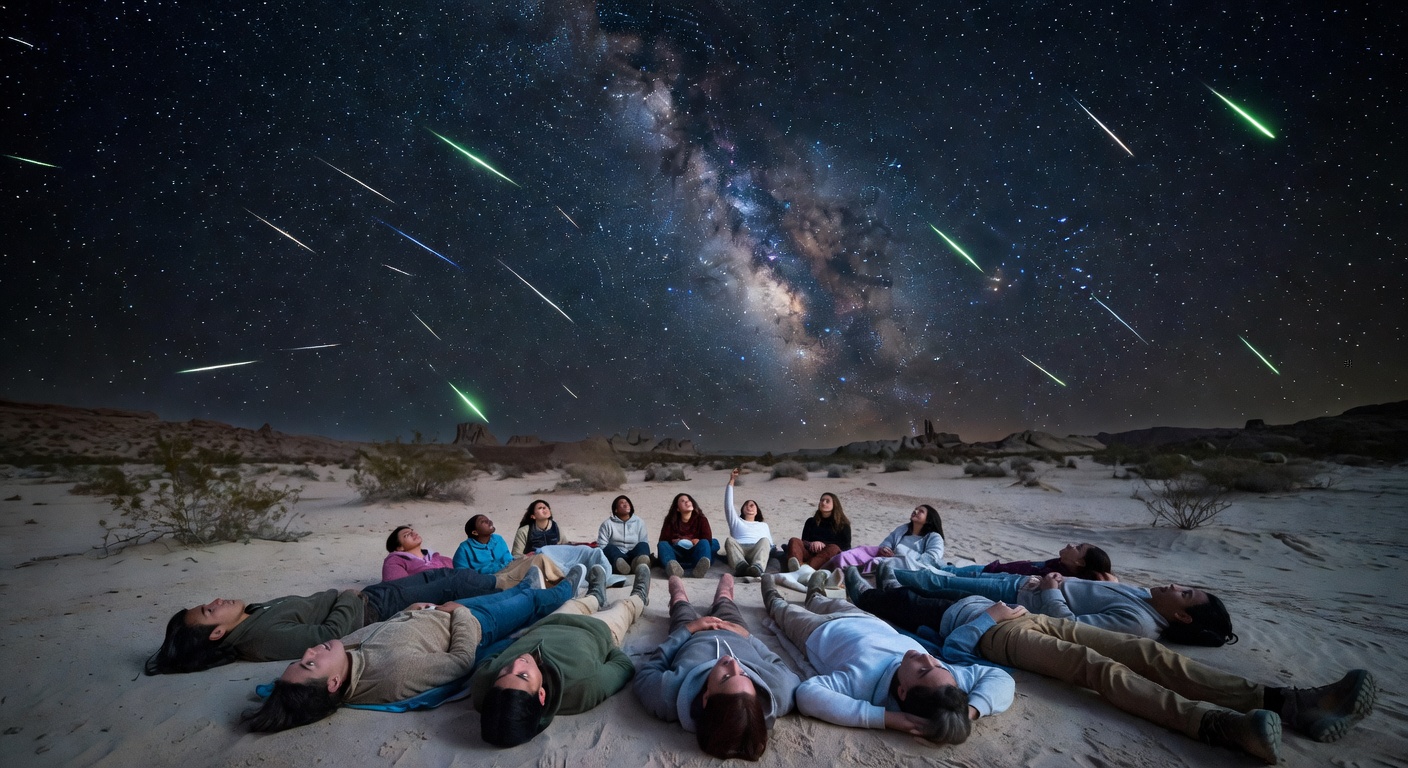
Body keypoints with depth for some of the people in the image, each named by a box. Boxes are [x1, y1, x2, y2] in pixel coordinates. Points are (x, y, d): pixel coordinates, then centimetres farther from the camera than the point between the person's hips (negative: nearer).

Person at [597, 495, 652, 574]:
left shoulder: (639, 522, 15)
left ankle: (638, 562, -61)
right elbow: (601, 546, 2)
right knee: (609, 547, -30)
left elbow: (645, 542, 7)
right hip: (616, 556, -1)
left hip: (633, 556, 1)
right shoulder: (608, 524, 10)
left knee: (643, 545, -26)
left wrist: (643, 557, -14)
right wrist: (604, 559, -17)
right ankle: (619, 563, -64)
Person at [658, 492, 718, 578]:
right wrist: (673, 541, -13)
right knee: (663, 544, -25)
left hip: (694, 554, 0)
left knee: (704, 542, -27)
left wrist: (698, 542, -16)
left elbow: (708, 539, -3)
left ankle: (701, 567, -63)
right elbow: (663, 540, 1)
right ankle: (672, 567, -60)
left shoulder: (701, 519, 10)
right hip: (677, 555, 1)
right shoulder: (671, 520, 12)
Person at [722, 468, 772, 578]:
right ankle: (741, 566, -60)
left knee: (764, 540, -34)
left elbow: (770, 544, 30)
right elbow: (728, 505, 21)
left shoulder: (764, 525, 40)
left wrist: (773, 551, 6)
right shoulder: (736, 522, 35)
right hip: (739, 550, 0)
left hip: (757, 551, 0)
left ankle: (757, 568, -61)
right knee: (729, 540, -33)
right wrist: (731, 481, 17)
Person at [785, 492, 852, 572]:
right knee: (794, 541, -24)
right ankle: (795, 566, -58)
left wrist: (824, 544, -8)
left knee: (833, 548, -35)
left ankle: (804, 566, -61)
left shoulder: (843, 525, 20)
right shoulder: (811, 521, 27)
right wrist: (810, 544, -9)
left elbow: (846, 547, 6)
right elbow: (803, 541, 16)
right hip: (810, 553, 2)